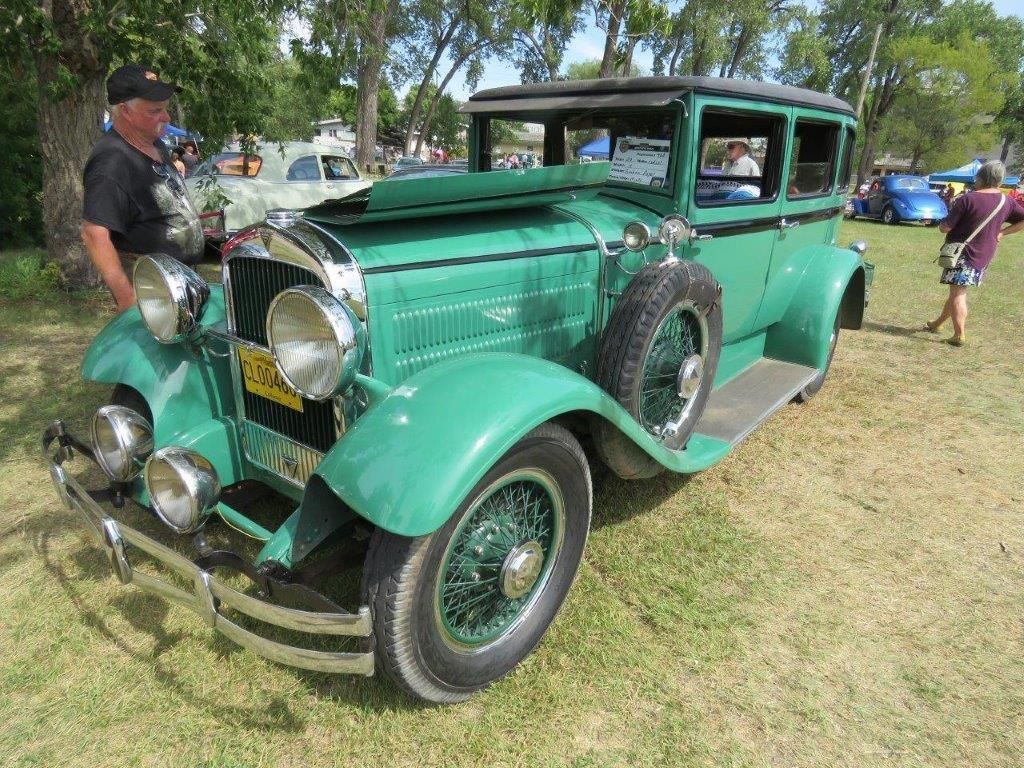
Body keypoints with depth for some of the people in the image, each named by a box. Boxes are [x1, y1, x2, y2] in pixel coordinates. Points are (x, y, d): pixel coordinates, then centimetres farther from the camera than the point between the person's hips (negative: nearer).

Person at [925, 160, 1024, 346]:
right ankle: (938, 323, 32)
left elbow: (944, 228, -14)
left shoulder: (967, 199, -14)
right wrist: (1001, 233, 10)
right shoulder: (1006, 202, 5)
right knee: (958, 290, 18)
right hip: (985, 255, 7)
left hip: (963, 253, -6)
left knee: (958, 293, -3)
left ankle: (959, 335, -6)